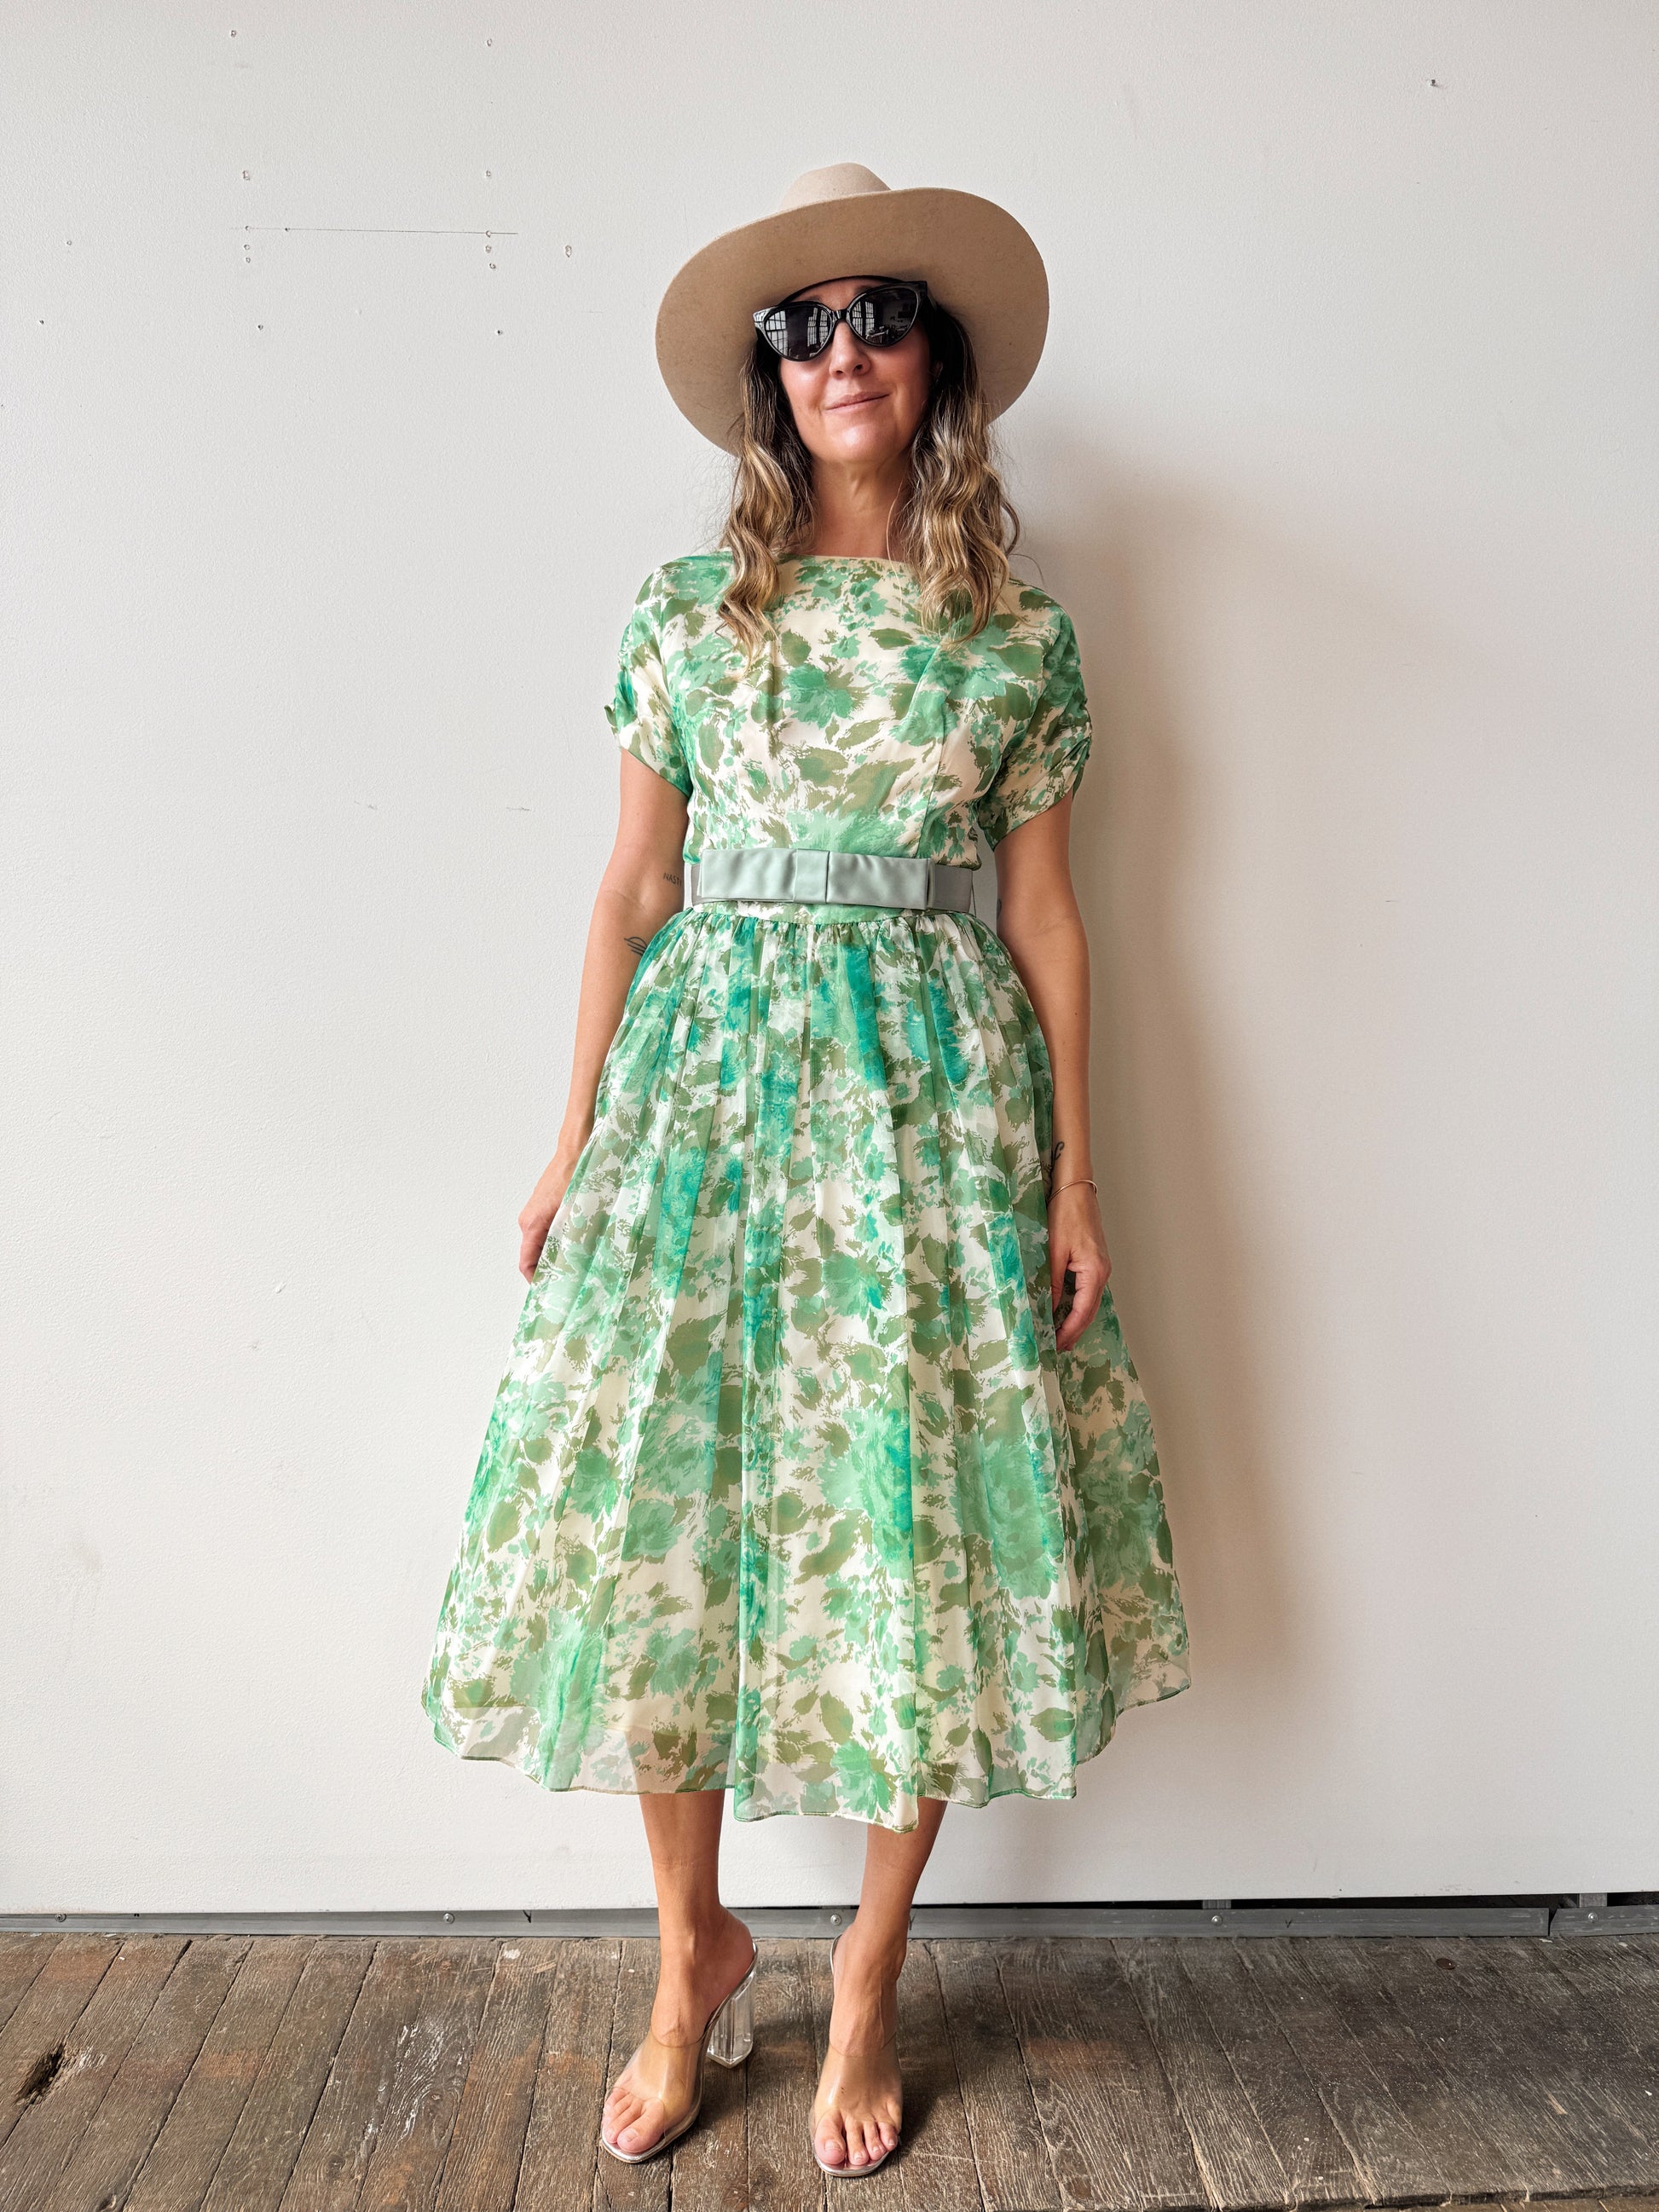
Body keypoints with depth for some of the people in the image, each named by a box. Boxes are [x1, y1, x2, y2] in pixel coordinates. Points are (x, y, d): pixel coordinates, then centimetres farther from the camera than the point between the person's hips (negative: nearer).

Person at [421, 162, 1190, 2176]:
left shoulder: (1021, 636, 7)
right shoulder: (685, 612, 7)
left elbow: (1043, 917, 6)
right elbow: (633, 894, 6)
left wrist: (1073, 1170, 1)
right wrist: (575, 1142, 3)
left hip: (934, 1096, 0)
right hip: (707, 1079, 1)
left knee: (919, 1519, 3)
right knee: (664, 1509, 2)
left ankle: (870, 1968, 26)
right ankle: (696, 1951, 27)